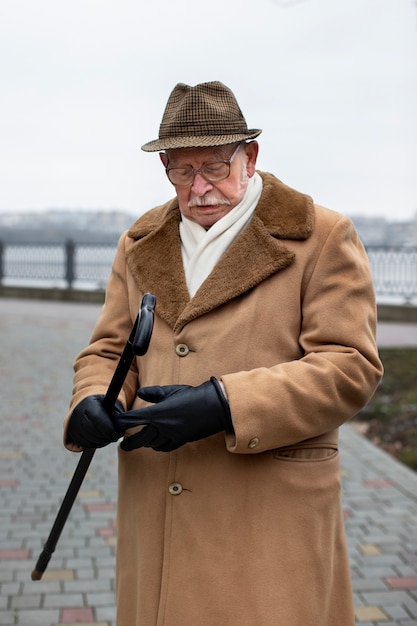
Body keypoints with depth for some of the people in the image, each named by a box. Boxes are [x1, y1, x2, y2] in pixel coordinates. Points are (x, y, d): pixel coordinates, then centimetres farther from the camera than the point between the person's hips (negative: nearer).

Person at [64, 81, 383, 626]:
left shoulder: (322, 237, -3)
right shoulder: (141, 244, 13)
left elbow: (351, 366, -10)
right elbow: (108, 350, 14)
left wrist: (224, 404, -21)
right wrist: (93, 402, -11)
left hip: (271, 514, -4)